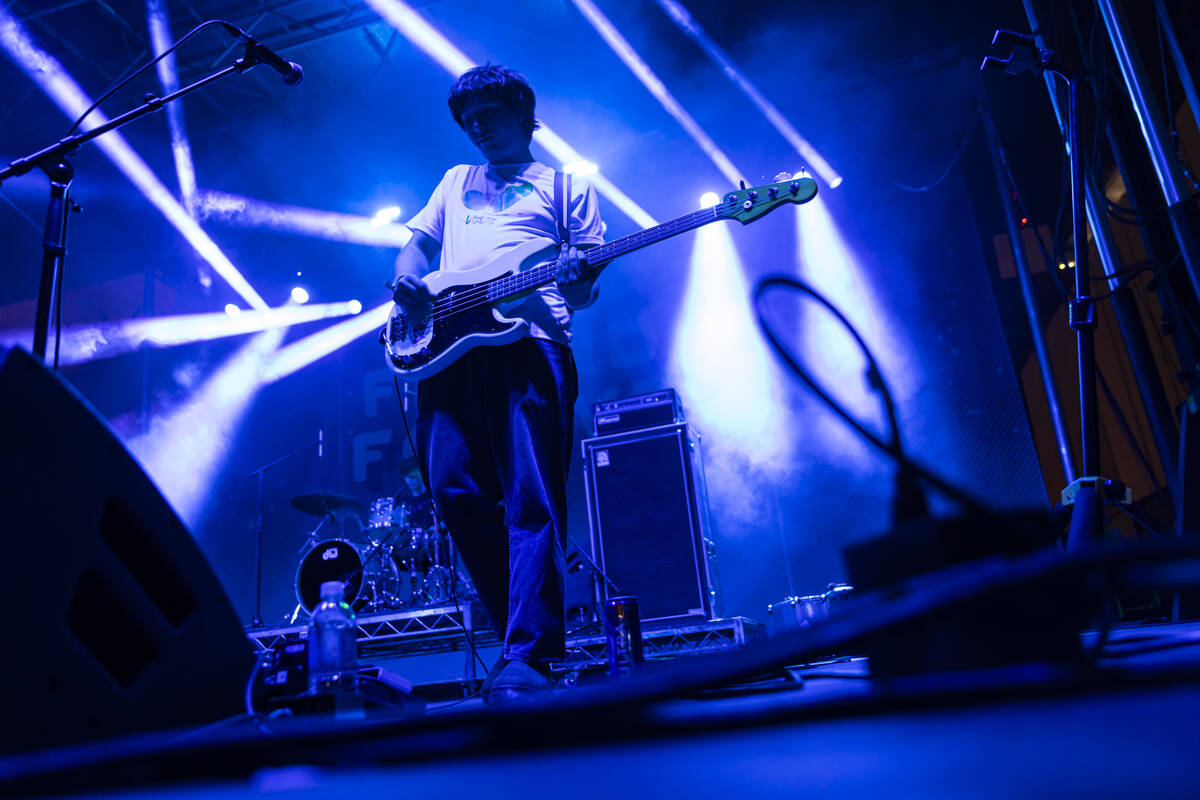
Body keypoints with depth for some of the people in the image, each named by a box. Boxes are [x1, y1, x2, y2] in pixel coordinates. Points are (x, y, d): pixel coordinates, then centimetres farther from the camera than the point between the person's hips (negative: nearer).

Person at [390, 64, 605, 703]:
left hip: (530, 339, -3)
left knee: (532, 499, -14)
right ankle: (519, 624, 7)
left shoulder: (567, 184, 22)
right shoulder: (456, 181, 34)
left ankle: (527, 656, -15)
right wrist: (406, 276, 2)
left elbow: (585, 288, 14)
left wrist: (578, 284, -11)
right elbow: (417, 241, 26)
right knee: (454, 489, -7)